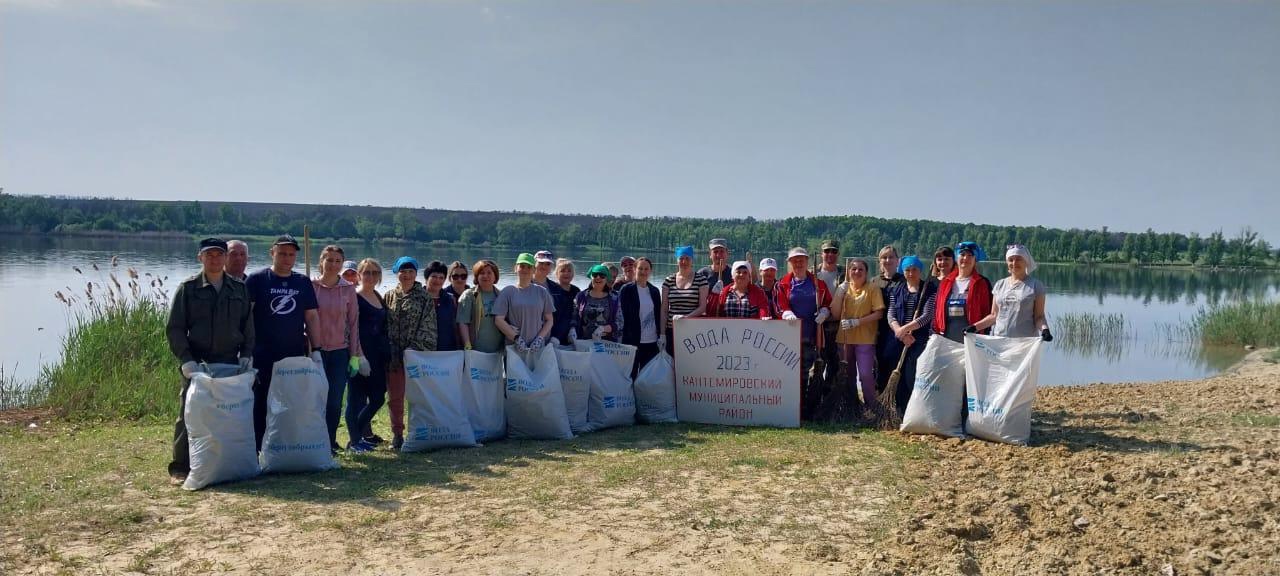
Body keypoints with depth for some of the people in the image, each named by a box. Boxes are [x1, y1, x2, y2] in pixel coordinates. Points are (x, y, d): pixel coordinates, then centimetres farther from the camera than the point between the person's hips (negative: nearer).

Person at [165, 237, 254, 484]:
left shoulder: (239, 289, 10)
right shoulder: (188, 288, 1)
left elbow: (248, 325, 13)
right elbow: (174, 328, -1)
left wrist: (247, 354, 1)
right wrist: (185, 359, -11)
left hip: (231, 363, 3)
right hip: (197, 364, -2)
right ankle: (180, 467, 8)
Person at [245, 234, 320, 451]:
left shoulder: (303, 283, 11)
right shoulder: (257, 279, 0)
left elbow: (312, 316, 12)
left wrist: (316, 350, 6)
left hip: (295, 354, 4)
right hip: (263, 356, -3)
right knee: (261, 403, 1)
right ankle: (257, 449, 7)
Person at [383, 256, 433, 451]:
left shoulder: (425, 298, 5)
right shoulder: (389, 297, 10)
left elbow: (428, 327, 0)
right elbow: (383, 325, 6)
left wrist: (415, 348, -10)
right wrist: (389, 351, -4)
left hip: (417, 355, -2)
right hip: (394, 355, 2)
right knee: (395, 396, 5)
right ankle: (397, 434, 14)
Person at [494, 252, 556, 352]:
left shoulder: (541, 292, 9)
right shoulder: (507, 292, 3)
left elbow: (549, 320, 11)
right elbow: (499, 320, -1)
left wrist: (540, 338, -3)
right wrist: (516, 338, -8)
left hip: (538, 347, 1)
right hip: (514, 347, -1)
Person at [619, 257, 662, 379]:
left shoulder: (655, 291, 12)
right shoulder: (627, 289, -2)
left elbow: (658, 315, 15)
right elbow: (623, 315, -5)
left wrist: (660, 336, 8)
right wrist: (629, 336, -11)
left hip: (652, 342, 4)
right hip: (633, 341, -4)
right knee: (631, 374, 2)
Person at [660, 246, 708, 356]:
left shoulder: (701, 279, 4)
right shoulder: (669, 281, 9)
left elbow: (703, 307, -2)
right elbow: (664, 309, 9)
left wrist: (686, 317, -17)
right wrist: (662, 334, 3)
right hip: (672, 330, 2)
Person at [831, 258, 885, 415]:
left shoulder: (872, 288, -3)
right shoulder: (843, 288, 8)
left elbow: (879, 313, -9)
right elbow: (835, 314, 1)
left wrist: (857, 322, -17)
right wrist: (841, 291, -8)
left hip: (865, 339, -4)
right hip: (844, 338, 4)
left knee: (865, 374, -12)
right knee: (848, 375, 11)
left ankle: (872, 407, 3)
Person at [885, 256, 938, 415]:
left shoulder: (929, 289, 0)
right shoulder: (897, 290, 13)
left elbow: (927, 316, -10)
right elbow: (891, 315, 5)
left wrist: (905, 328, -18)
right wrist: (902, 333, -11)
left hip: (920, 341, -4)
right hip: (898, 341, 4)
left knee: (914, 380, -9)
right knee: (897, 379, 4)